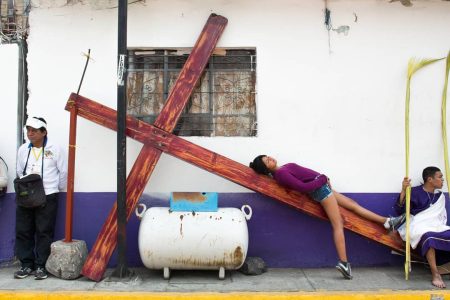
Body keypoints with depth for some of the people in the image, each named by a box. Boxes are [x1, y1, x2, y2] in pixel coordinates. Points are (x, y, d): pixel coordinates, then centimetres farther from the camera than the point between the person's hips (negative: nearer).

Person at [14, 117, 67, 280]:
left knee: (44, 233, -1)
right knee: (23, 232, 6)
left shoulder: (55, 150, -5)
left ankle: (41, 266, 9)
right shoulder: (23, 150, 7)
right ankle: (26, 264, 18)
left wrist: (55, 188, 10)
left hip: (47, 197, -4)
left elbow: (63, 172, 2)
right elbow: (20, 172, 18)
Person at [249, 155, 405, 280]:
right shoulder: (281, 174, -19)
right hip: (320, 188, -10)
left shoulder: (282, 170, 11)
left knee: (353, 204, 12)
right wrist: (322, 179, -14)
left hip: (321, 187, 10)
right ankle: (344, 263, -16)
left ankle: (387, 222, 19)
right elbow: (302, 187, -23)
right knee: (338, 225, -12)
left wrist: (322, 179, 8)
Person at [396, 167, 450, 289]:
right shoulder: (414, 192, -2)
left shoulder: (440, 196, 17)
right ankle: (435, 274, -36)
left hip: (435, 226, 6)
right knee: (429, 237, -40)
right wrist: (404, 191, -22)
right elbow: (399, 210, -10)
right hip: (418, 226, -6)